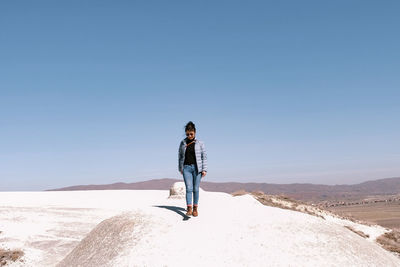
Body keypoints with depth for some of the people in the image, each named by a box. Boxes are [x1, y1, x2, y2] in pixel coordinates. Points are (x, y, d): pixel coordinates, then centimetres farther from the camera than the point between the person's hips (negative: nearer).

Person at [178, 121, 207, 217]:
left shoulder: (200, 143, 1)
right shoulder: (183, 143, 7)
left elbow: (204, 156, 2)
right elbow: (180, 156, 15)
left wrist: (204, 169, -3)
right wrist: (180, 168, 12)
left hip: (197, 168, -1)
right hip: (186, 168, 1)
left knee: (196, 189, 2)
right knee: (188, 188, -10)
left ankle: (195, 208, 13)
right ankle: (189, 208, -16)